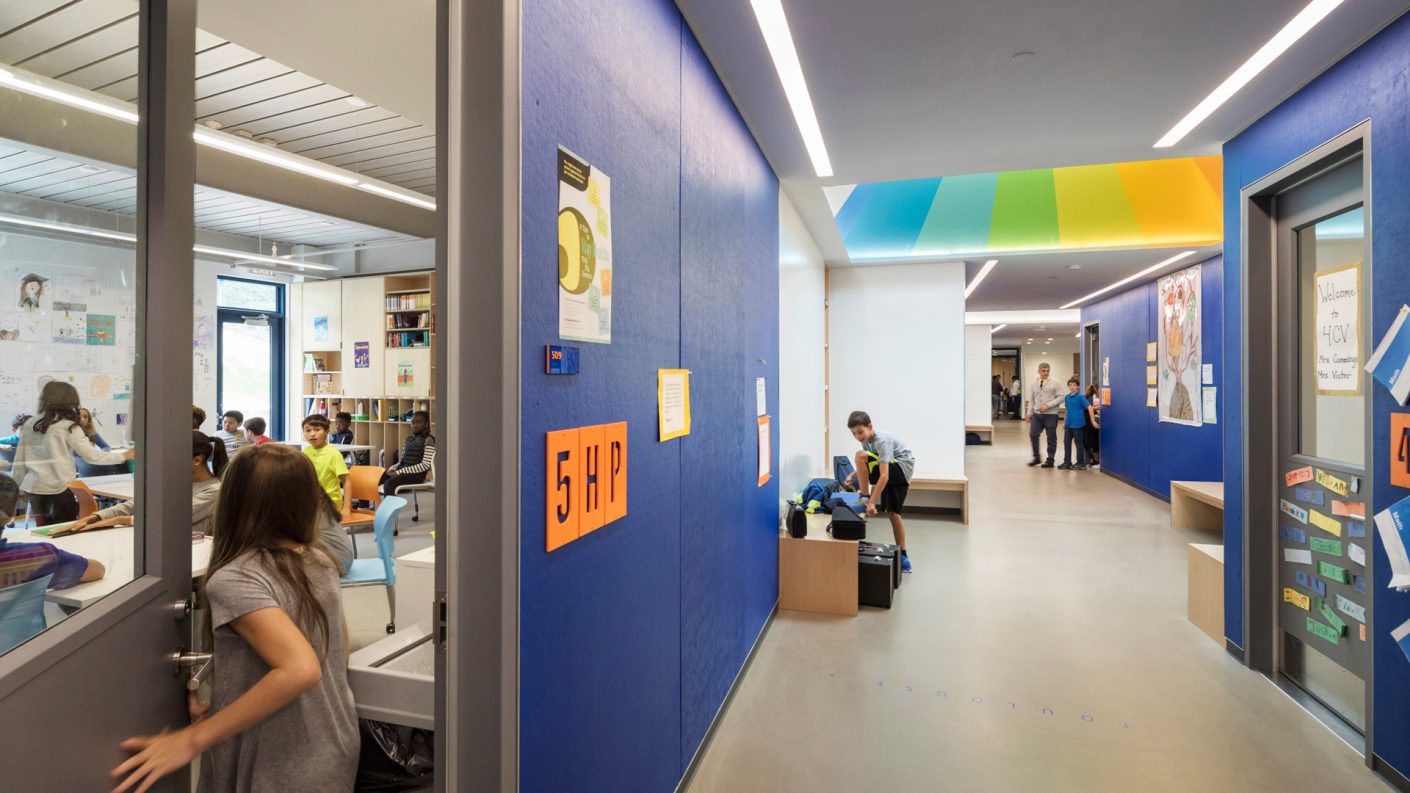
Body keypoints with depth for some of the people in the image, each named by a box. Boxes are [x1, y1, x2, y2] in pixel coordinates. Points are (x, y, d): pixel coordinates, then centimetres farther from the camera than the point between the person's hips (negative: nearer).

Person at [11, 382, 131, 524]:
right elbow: (92, 456, -11)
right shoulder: (68, 427, -11)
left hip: (33, 487, 6)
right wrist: (123, 456, 0)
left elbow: (19, 460, 11)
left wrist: (17, 487, 22)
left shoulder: (29, 424, 6)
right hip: (60, 488, -6)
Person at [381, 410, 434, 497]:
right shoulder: (408, 439, 16)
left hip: (416, 474, -7)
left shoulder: (428, 440, -6)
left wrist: (400, 472, -15)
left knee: (389, 483, -30)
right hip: (403, 471, 7)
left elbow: (425, 465, -14)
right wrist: (393, 468, -3)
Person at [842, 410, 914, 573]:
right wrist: (853, 475, -6)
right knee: (893, 513, 4)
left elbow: (884, 475, -33)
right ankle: (903, 557, 9)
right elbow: (868, 467, 13)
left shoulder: (882, 440, -27)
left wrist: (871, 501, -36)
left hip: (903, 467, -9)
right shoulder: (866, 440, 0)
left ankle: (864, 498, -11)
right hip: (894, 471, 9)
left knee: (860, 455, -24)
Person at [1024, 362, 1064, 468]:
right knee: (1033, 435, -1)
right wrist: (1029, 413, 8)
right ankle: (1036, 457, 16)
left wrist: (1047, 405, -16)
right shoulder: (1034, 385, 11)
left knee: (1051, 438, 4)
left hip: (1051, 414, -4)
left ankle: (1050, 460, 15)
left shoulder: (1054, 383, -2)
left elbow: (1060, 398, -8)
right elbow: (1031, 400, 15)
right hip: (1037, 414, 4)